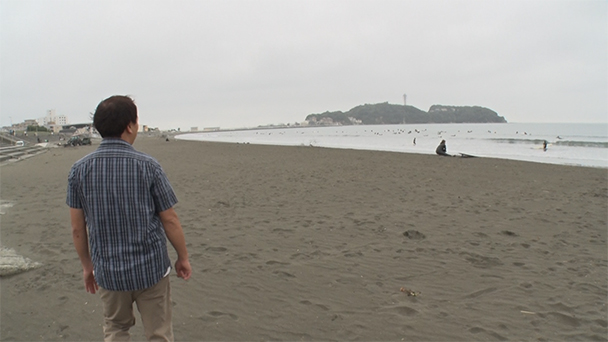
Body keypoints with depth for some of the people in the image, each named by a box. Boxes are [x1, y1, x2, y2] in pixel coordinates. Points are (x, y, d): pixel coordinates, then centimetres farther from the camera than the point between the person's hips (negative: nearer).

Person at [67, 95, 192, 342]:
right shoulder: (148, 166, -14)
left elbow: (77, 228, 0)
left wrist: (87, 265, 15)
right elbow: (170, 220, -8)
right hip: (151, 268, -2)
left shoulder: (79, 170, -6)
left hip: (108, 271, 3)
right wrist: (183, 257, 6)